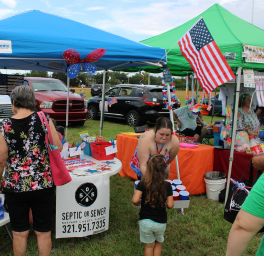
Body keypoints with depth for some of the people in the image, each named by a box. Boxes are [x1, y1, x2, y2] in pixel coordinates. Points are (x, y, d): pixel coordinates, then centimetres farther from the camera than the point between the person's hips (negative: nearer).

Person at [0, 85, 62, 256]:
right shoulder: (44, 119, -9)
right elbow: (58, 147, -5)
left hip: (14, 187, 0)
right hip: (43, 185, 0)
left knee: (19, 233, 18)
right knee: (43, 232, 16)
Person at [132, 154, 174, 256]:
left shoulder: (143, 183, -13)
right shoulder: (167, 185, -12)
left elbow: (135, 200, -19)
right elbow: (170, 205, -13)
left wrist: (138, 203, 3)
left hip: (145, 221, 0)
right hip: (161, 222, 0)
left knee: (149, 246, 19)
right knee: (158, 244, 26)